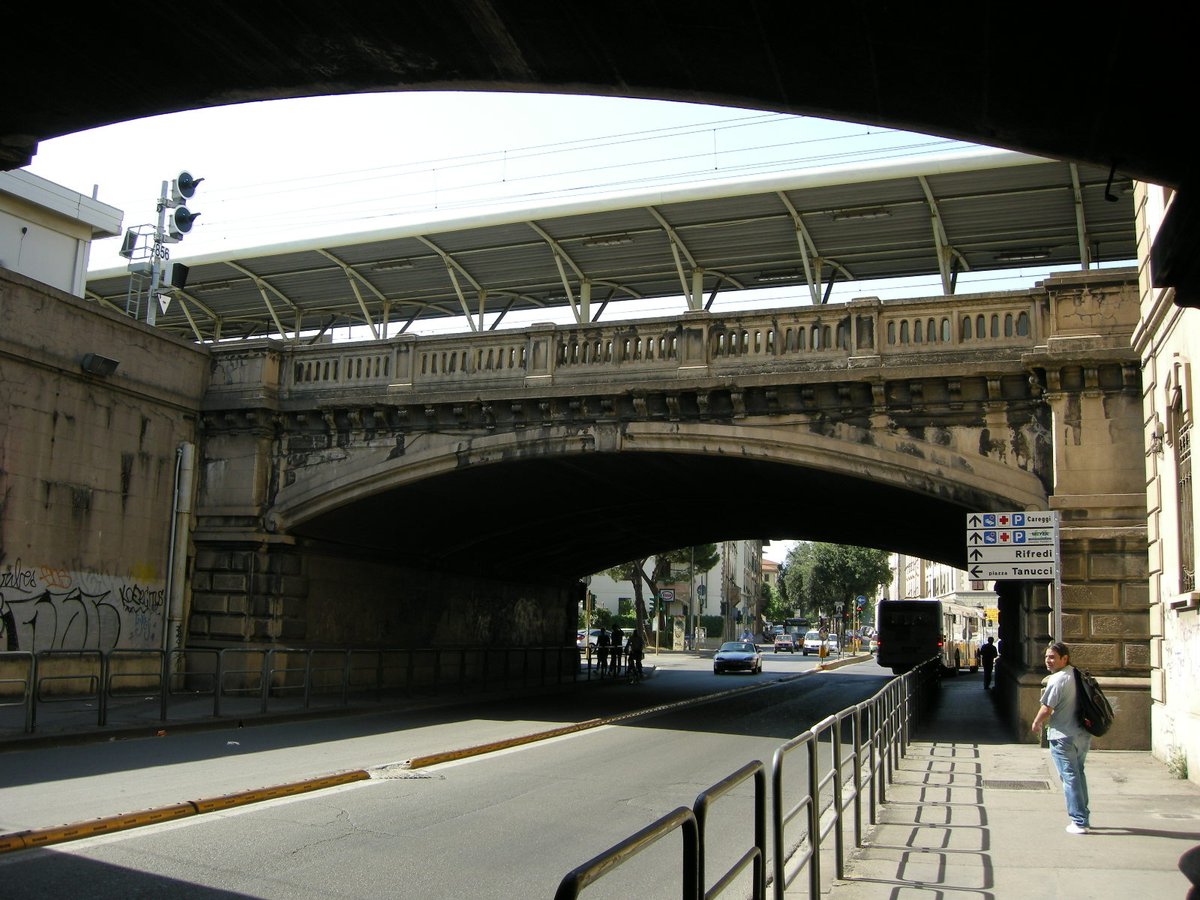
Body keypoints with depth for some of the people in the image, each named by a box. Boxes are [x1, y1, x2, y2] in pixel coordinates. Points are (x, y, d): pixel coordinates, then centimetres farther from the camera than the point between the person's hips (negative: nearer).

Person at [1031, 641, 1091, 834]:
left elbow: (1046, 709, -17)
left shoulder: (1057, 679, -18)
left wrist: (1036, 723, 2)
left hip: (1063, 737, -8)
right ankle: (1084, 816, 28)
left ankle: (1079, 822, 1)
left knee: (1070, 777, -2)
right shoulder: (1078, 675, 7)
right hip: (1083, 734, 8)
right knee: (1078, 774, 20)